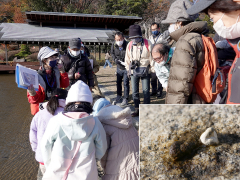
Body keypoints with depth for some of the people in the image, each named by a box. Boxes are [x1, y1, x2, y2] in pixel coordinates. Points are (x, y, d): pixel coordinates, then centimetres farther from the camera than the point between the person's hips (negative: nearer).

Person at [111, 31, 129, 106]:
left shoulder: (127, 45, -22)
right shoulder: (114, 46, -6)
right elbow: (112, 53, 13)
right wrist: (115, 59, -5)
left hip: (126, 67, -5)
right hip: (119, 67, 5)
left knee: (125, 83, -3)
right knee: (118, 82, 16)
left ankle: (125, 99, 10)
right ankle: (118, 97, 35)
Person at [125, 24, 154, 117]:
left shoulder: (147, 43, -5)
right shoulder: (130, 45, 5)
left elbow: (152, 57, -2)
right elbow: (127, 59, 15)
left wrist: (153, 70, -3)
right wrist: (128, 69, 12)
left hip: (145, 70, -3)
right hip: (134, 70, 3)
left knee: (146, 91, 2)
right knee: (135, 91, 6)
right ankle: (137, 109, 17)